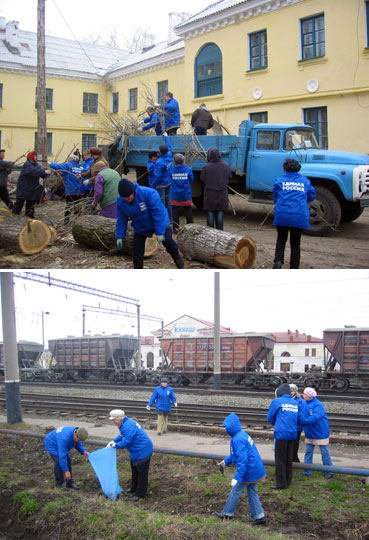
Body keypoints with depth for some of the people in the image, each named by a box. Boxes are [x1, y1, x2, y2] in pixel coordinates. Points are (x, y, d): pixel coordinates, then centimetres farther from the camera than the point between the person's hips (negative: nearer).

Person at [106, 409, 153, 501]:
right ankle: (134, 488, 42)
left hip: (142, 452, -11)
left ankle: (140, 494, 9)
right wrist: (113, 441, 8)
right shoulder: (125, 423, 5)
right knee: (134, 470, 25)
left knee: (142, 473, 0)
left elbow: (125, 442, -26)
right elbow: (122, 435, 21)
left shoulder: (128, 426, -29)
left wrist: (115, 445, -11)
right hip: (136, 452, 11)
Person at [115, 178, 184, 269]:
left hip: (159, 223, -3)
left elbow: (157, 213, -29)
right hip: (140, 230, 3)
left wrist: (160, 233, -28)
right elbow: (121, 220, -3)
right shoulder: (120, 201, -16)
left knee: (168, 242, 11)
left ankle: (178, 259, 41)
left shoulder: (148, 193, -32)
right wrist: (119, 237, -5)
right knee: (137, 255, -2)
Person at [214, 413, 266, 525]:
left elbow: (242, 460, -27)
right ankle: (259, 517, 21)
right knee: (252, 493, 17)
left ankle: (227, 514, 22)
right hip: (255, 469, 9)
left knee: (235, 491, 8)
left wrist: (237, 477, -26)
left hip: (248, 471, -9)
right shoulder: (242, 434, 9)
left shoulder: (238, 439, -23)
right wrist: (226, 461, 32)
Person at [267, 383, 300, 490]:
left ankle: (281, 483, 4)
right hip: (293, 434, 5)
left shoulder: (277, 401, -3)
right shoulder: (296, 403, 10)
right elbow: (299, 420, 16)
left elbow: (270, 417, 6)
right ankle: (288, 481, 24)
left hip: (281, 434, -5)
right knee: (289, 459, 15)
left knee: (280, 459, 2)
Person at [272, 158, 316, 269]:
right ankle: (294, 267, 15)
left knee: (281, 239, 17)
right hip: (300, 216, 1)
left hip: (282, 215, -1)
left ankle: (278, 261, -3)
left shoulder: (279, 180, 7)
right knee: (295, 242, 14)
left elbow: (275, 198, 14)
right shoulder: (305, 181, 11)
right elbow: (311, 196, 17)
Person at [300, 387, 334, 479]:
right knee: (308, 452, 10)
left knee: (324, 452, 4)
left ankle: (329, 472, 15)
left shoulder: (318, 405, -21)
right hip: (309, 433, 7)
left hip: (320, 432, -7)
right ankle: (307, 471, 18)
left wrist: (304, 421, -36)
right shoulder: (304, 404, 1)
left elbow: (316, 417, -33)